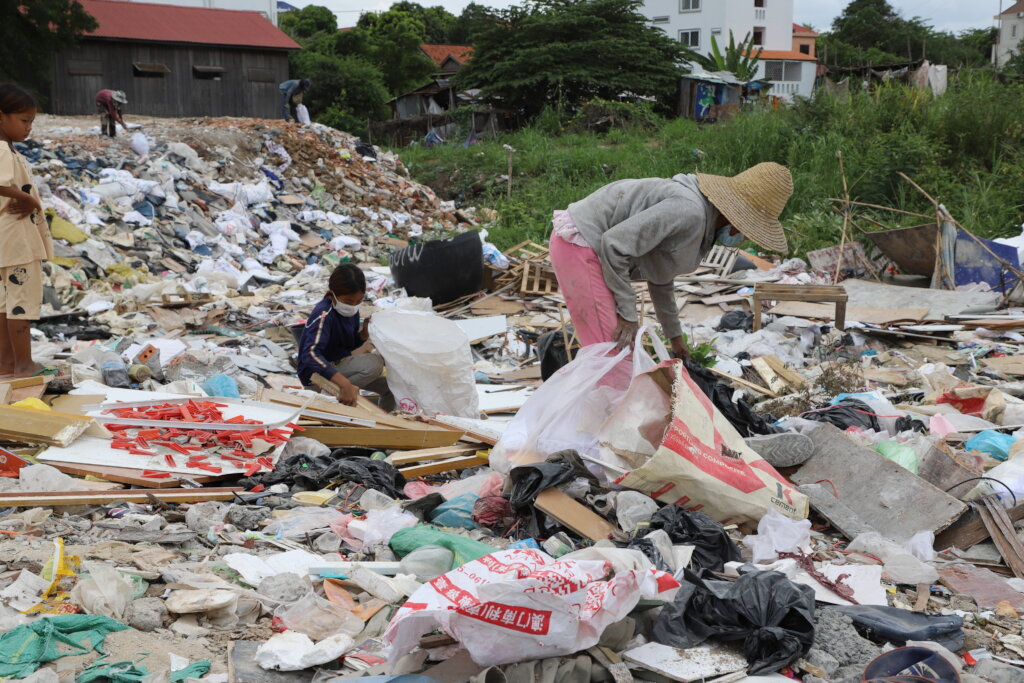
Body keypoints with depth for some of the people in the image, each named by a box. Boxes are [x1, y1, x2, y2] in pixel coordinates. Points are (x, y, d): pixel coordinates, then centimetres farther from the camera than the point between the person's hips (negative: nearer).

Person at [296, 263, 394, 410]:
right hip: (316, 374, -8)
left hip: (340, 365, 8)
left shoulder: (350, 310, 1)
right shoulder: (324, 315, -25)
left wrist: (364, 333, -10)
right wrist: (345, 384, -49)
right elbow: (311, 355, -38)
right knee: (373, 363, -28)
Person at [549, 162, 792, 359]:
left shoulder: (704, 224, 9)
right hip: (579, 244, -11)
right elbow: (615, 244, -27)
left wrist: (675, 336, 30)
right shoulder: (689, 211, -24)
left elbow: (660, 277, 23)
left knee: (623, 350, 14)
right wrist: (627, 314, -20)